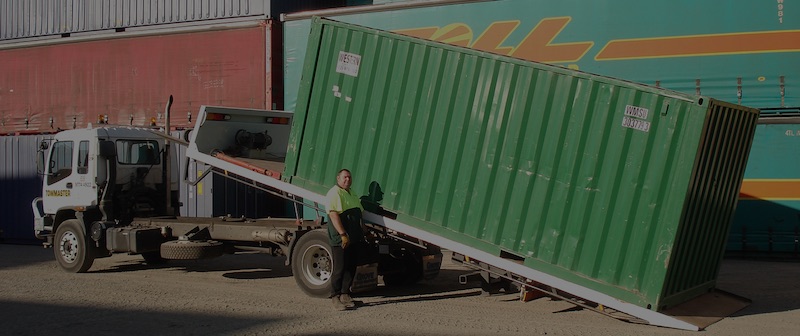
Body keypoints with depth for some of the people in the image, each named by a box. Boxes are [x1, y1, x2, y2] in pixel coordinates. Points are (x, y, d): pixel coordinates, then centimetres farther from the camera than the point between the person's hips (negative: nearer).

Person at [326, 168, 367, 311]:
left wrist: (364, 230, 21)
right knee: (340, 268, -5)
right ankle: (335, 297, 2)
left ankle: (345, 295, 17)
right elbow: (333, 214, -20)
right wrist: (343, 234, -25)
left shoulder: (352, 195, 21)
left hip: (355, 238, 9)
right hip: (341, 239, -9)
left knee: (351, 267, 9)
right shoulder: (334, 193, -9)